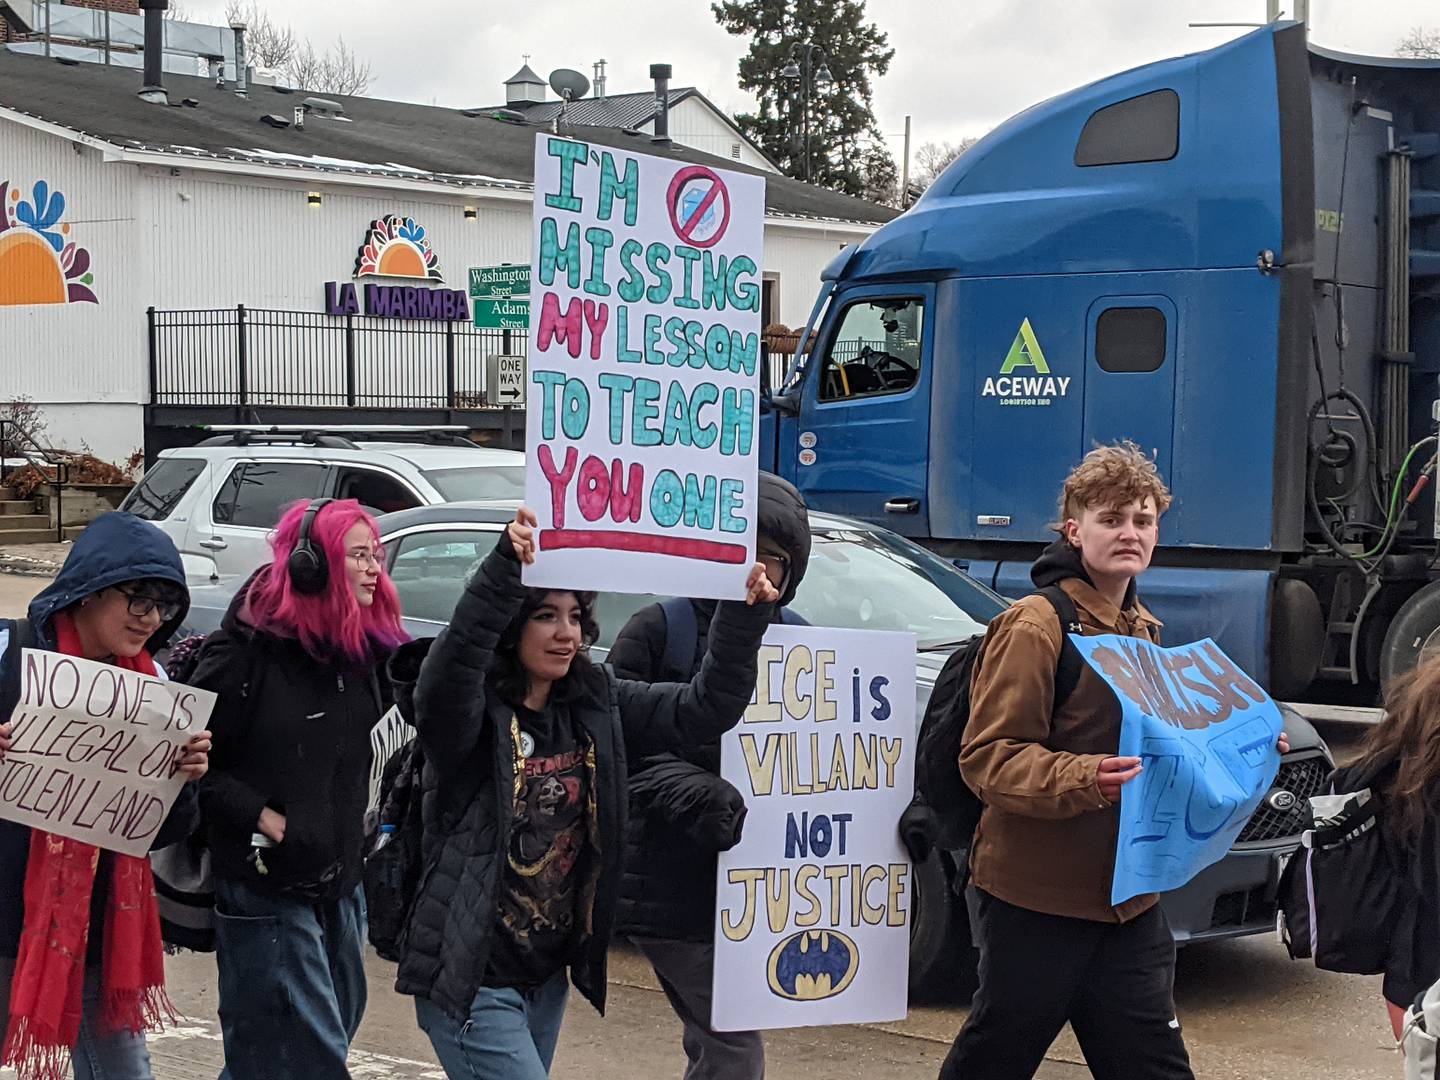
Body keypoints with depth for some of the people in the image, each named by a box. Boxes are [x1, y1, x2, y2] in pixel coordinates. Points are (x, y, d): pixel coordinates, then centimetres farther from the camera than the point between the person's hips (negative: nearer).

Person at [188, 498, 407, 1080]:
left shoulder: (369, 649, 3)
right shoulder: (246, 652, -16)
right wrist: (261, 818, -17)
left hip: (340, 881, 7)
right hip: (263, 887, -7)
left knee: (334, 1028, 18)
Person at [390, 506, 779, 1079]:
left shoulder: (597, 703, 2)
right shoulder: (470, 709, -14)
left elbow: (705, 708, -2)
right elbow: (455, 661, -37)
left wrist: (743, 617, -17)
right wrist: (503, 568, -49)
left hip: (548, 976, 7)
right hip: (472, 981, -7)